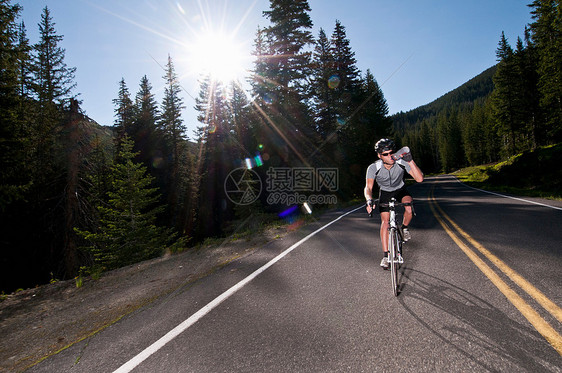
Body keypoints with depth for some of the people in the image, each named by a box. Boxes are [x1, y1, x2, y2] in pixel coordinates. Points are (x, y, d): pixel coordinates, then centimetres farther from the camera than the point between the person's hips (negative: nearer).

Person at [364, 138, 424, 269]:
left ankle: (404, 228, 4)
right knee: (385, 221, -10)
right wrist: (369, 200, -48)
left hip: (400, 190, 1)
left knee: (409, 208, -30)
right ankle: (386, 255, -2)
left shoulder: (402, 162, -28)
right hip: (385, 193, 0)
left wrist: (410, 161, -44)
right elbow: (368, 187, -27)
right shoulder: (373, 168, -29)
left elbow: (419, 179, -33)